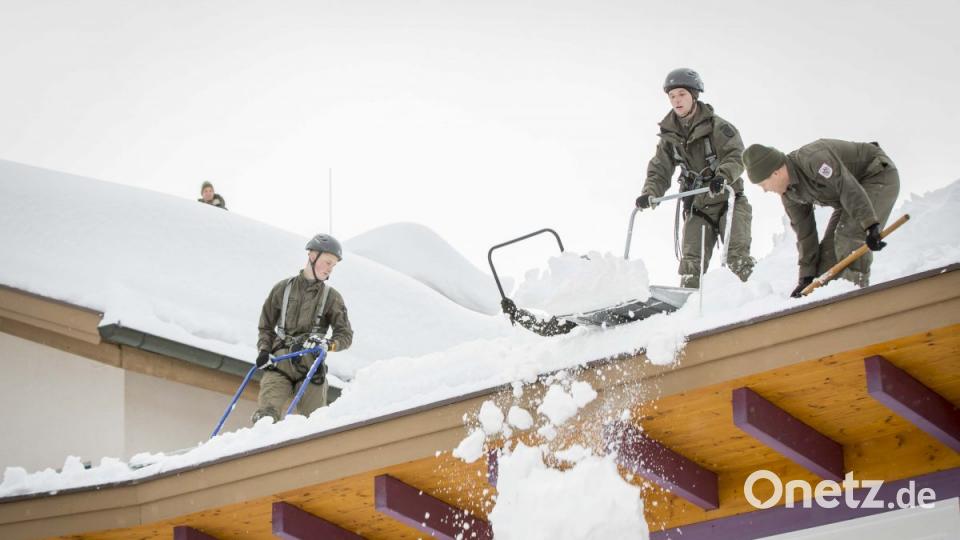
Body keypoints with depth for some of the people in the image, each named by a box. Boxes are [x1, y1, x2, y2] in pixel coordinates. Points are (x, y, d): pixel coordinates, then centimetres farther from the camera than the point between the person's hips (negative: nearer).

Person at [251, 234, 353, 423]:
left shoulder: (332, 297, 11)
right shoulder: (283, 289, 11)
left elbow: (345, 335, 8)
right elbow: (266, 326, 19)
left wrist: (327, 343, -13)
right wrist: (264, 350, 2)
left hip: (310, 368, 0)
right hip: (279, 364, 0)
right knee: (266, 416, -20)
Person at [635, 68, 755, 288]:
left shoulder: (717, 126, -8)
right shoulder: (669, 136, 7)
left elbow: (736, 156, -19)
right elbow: (659, 171, 5)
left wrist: (722, 177, -39)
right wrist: (649, 193, -15)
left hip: (728, 200, -4)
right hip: (697, 207, 4)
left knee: (737, 257, -18)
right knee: (691, 263, -2)